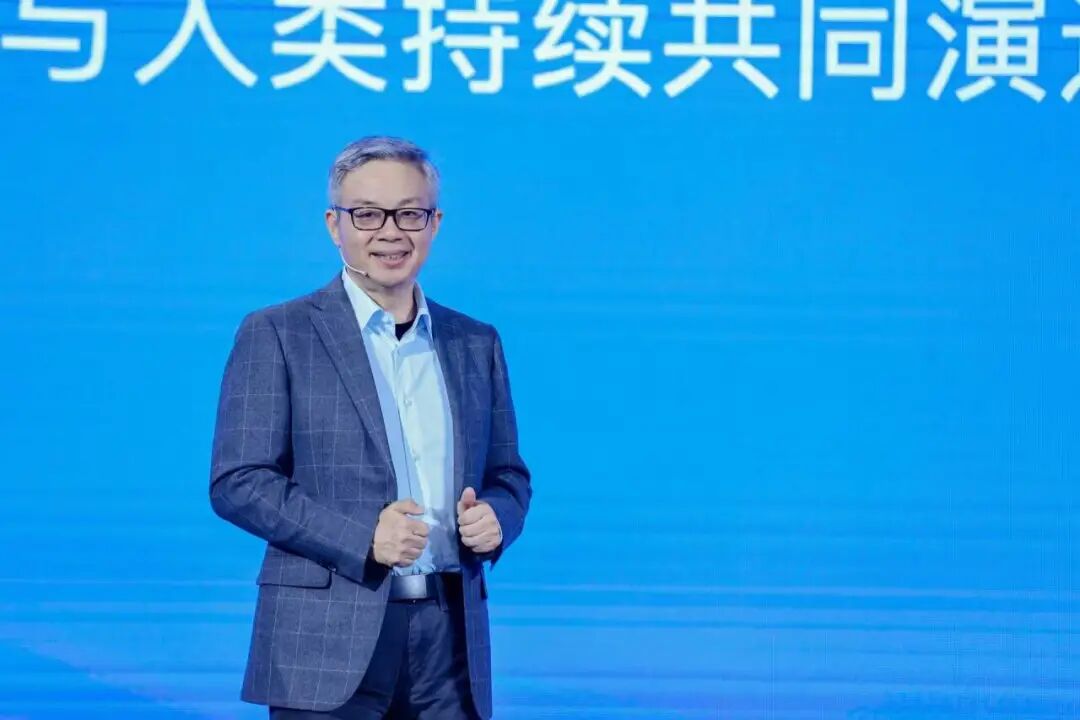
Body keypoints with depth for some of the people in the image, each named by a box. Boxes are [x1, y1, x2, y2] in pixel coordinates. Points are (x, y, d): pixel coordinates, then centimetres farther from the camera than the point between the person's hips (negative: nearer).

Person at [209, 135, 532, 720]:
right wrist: (363, 537, -17)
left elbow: (508, 475, 20)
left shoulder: (476, 344, 14)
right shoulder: (276, 335, 0)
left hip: (453, 642, 4)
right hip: (329, 646, -4)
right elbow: (237, 481, -5)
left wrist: (495, 516, -4)